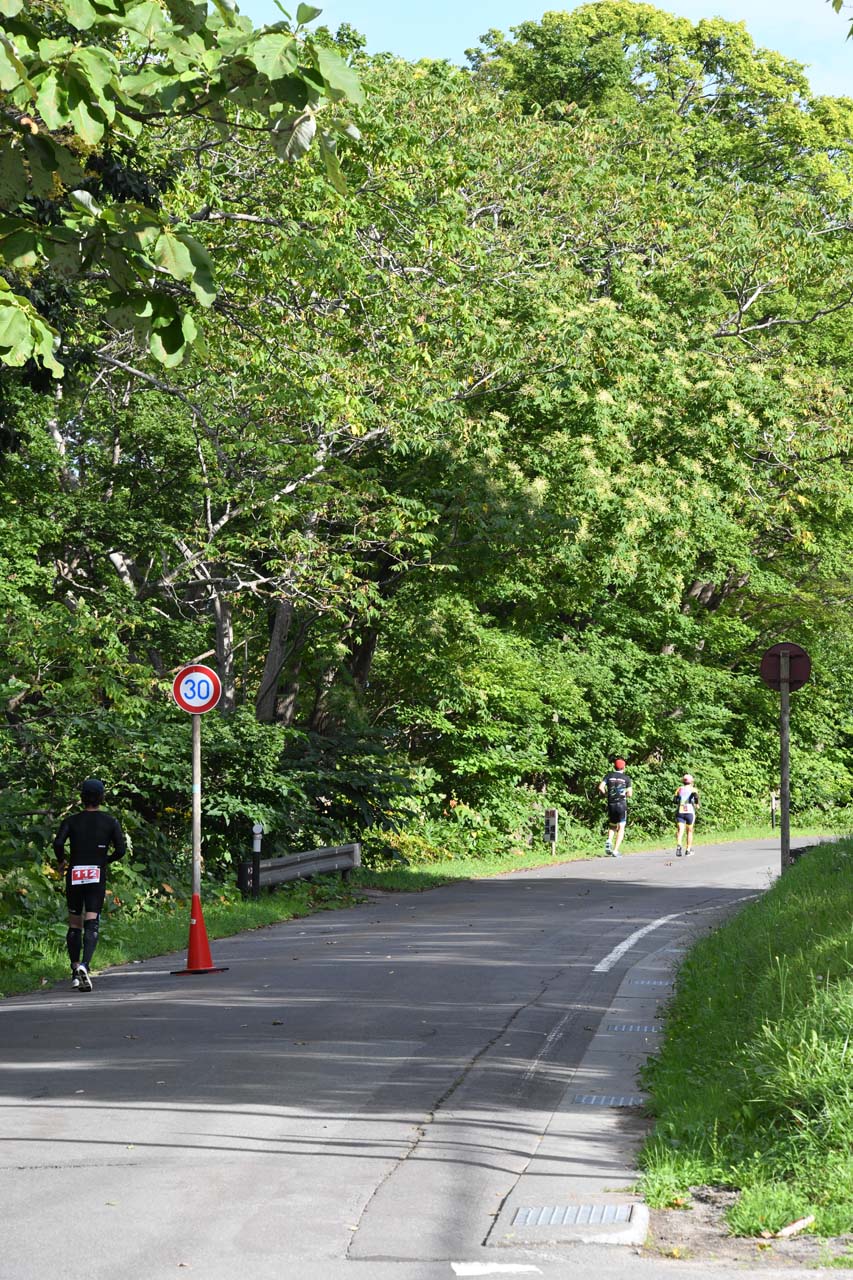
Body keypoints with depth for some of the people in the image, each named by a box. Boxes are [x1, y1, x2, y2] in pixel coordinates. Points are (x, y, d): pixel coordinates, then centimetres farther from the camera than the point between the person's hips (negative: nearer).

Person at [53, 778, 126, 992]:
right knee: (91, 924, -9)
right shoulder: (110, 822, 4)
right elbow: (121, 850, -3)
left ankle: (75, 969, 11)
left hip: (74, 876, 1)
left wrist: (61, 862, 8)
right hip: (97, 876, -1)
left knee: (74, 924, 13)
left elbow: (58, 843, -11)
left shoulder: (71, 821, 4)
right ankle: (85, 965, -30)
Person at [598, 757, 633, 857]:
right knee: (621, 828, 3)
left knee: (612, 826, 22)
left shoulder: (609, 776, 5)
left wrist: (606, 794, 10)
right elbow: (630, 794, -3)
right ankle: (615, 850, -7)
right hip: (622, 804, -3)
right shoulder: (626, 778, 0)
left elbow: (601, 787, -7)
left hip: (611, 804, 3)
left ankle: (609, 840, -7)